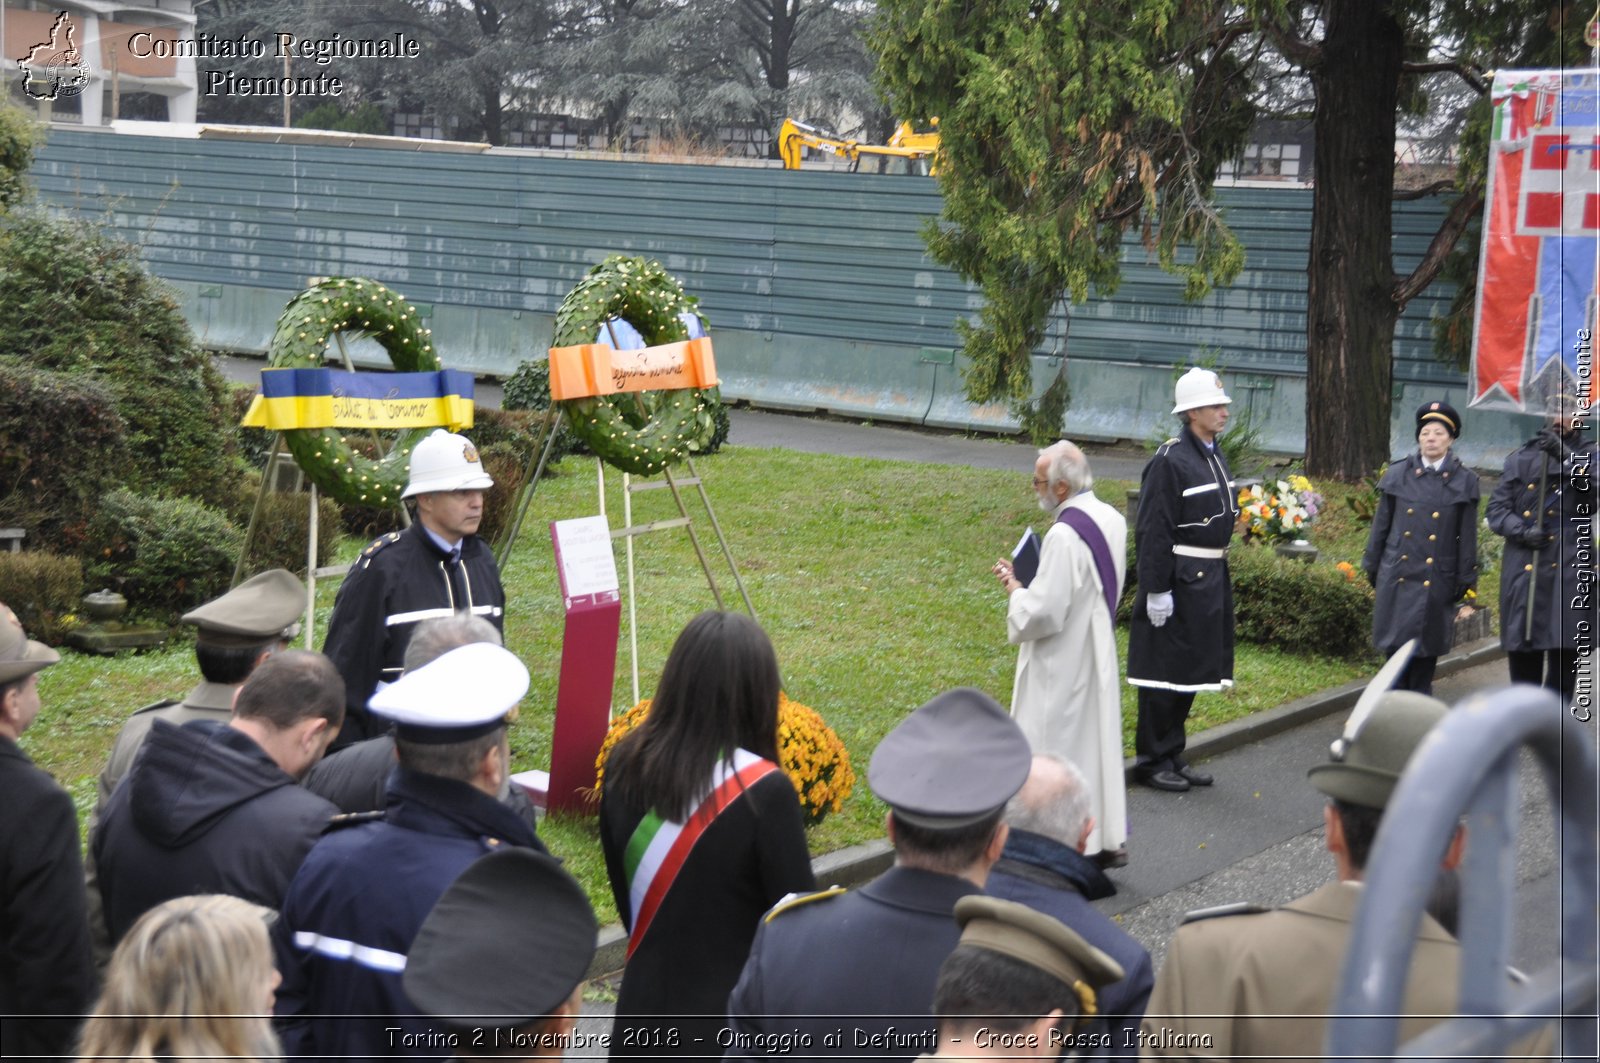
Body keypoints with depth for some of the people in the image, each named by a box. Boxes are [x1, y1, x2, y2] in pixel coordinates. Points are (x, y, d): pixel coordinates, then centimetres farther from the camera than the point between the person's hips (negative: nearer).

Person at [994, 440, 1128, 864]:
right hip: (1098, 655, 9)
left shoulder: (1065, 536, -26)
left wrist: (1016, 591, -8)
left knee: (1053, 753, 2)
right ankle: (1109, 839, 23)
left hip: (1060, 666, -9)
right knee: (1098, 741, 16)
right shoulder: (1111, 520, 3)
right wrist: (1033, 579, 10)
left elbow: (1043, 613, -25)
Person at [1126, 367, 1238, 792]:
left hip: (1211, 578, 9)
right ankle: (1151, 760, 9)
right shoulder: (1170, 461, -16)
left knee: (1192, 670, 14)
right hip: (1180, 580, -9)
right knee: (1166, 670, -1)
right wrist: (1157, 589, -20)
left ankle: (1173, 756, 24)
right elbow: (1153, 530, -18)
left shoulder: (1215, 455, 12)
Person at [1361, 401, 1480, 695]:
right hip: (1398, 578, 1)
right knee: (1396, 650, 1)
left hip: (1437, 581, -1)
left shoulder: (1464, 481, 2)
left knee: (1425, 655, 5)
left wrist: (1466, 586, 3)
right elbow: (1381, 526, 9)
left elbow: (1467, 537, 4)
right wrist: (1373, 568, 9)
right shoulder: (1398, 475, 4)